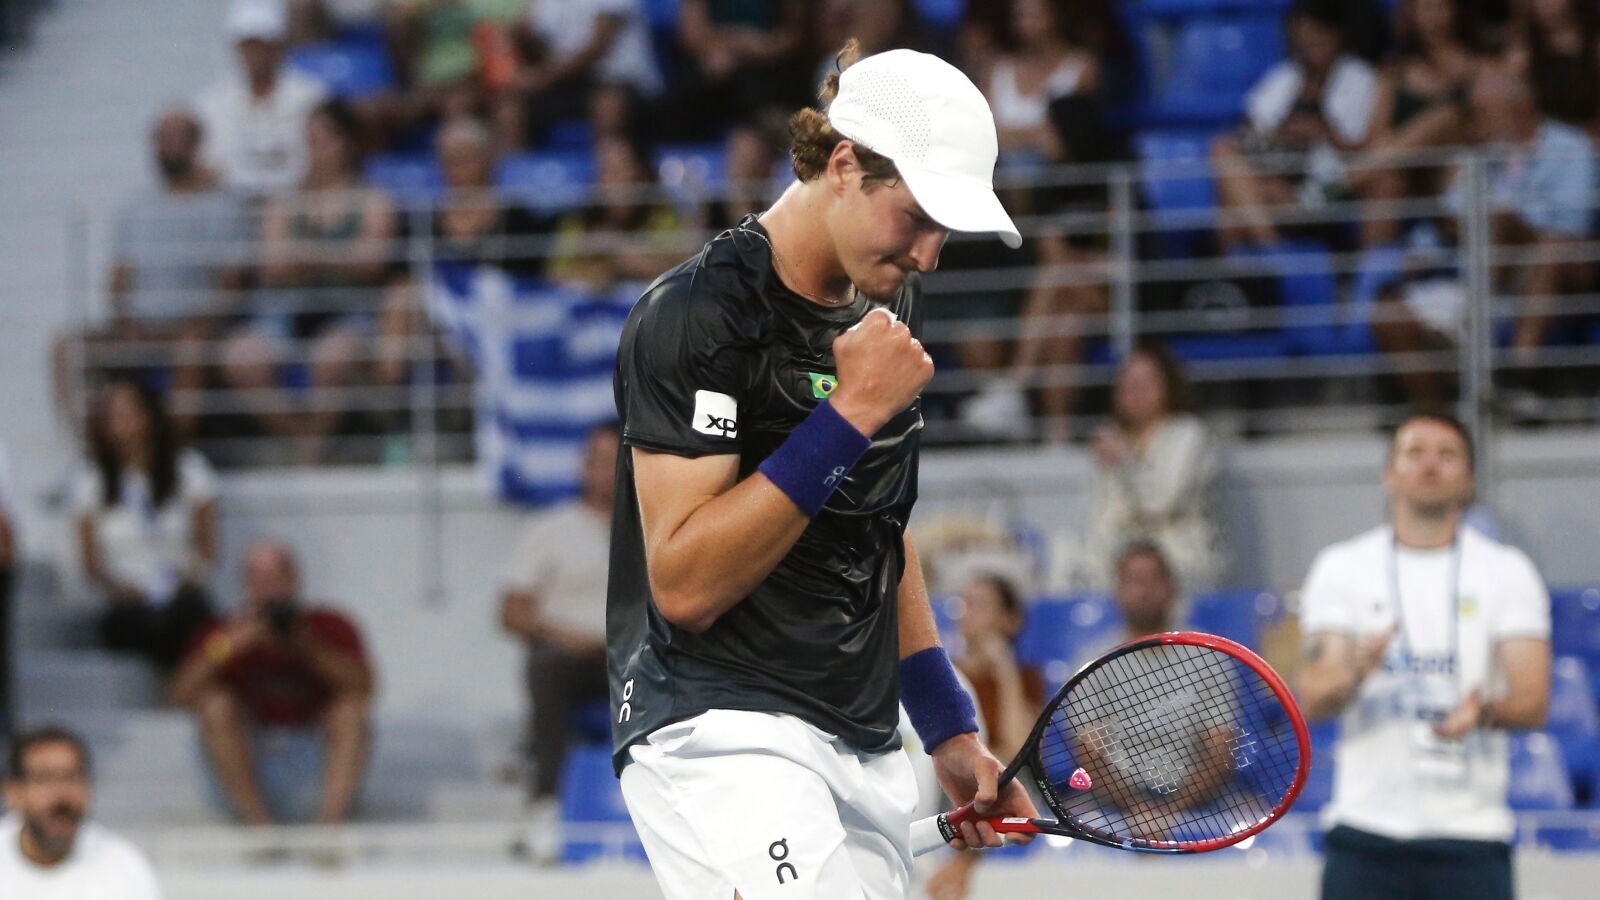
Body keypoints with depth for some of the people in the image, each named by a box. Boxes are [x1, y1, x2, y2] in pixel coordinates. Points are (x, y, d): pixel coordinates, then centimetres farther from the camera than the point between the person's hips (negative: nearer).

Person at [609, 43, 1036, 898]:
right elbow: (684, 584, -19)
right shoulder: (695, 315, -12)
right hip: (719, 729, -8)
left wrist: (948, 728, 23)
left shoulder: (889, 300, 14)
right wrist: (850, 417, -19)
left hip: (865, 750, 8)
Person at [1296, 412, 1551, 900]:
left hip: (1471, 832, 0)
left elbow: (1533, 703, -1)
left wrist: (1484, 711, -24)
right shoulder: (1341, 567, 8)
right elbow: (1311, 702, -1)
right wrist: (1357, 671, -23)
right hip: (1366, 829, 0)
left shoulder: (1507, 571, 7)